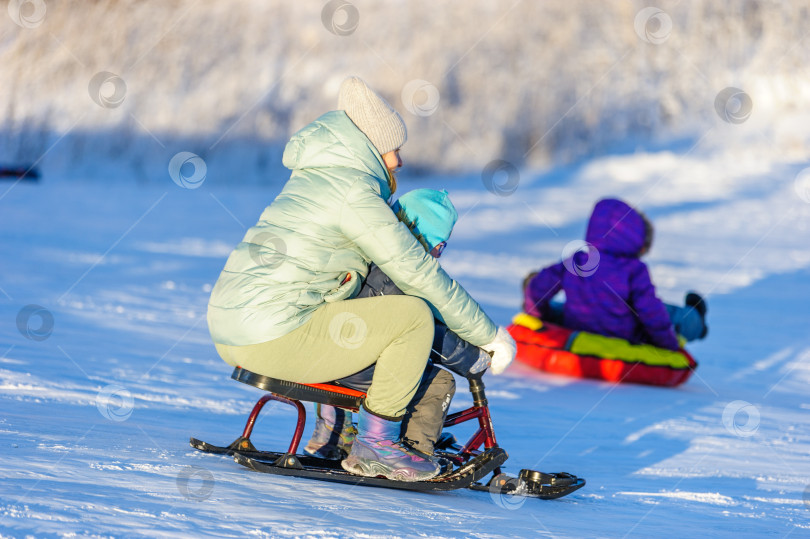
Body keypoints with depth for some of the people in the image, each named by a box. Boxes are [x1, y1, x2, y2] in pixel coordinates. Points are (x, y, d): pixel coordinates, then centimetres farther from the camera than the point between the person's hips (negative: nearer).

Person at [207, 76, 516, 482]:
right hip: (276, 338, -10)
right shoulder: (355, 193, -11)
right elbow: (417, 272, -9)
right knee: (413, 314, -7)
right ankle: (374, 447, 0)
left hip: (229, 337, 10)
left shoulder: (312, 179, 19)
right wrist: (490, 335, -1)